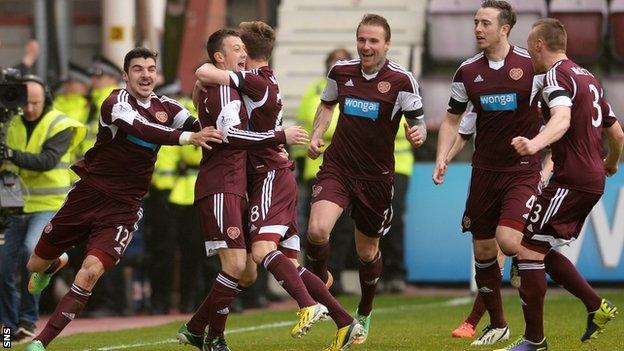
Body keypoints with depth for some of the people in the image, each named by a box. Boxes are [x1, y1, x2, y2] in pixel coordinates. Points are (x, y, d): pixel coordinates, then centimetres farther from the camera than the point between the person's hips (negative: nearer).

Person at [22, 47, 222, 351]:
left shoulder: (165, 107, 4)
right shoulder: (116, 103, -15)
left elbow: (199, 128, 0)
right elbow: (143, 130, -33)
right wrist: (187, 137, -45)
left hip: (123, 208, 2)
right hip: (88, 195, -2)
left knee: (91, 272, -18)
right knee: (36, 265, 8)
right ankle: (55, 265, 49)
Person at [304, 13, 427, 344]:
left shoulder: (402, 80, -11)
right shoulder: (340, 71, -1)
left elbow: (417, 124, -8)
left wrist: (417, 134, -31)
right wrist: (316, 137, 5)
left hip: (376, 176, -1)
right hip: (337, 167, 1)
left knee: (367, 251, 12)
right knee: (317, 230, -24)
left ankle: (364, 315, 38)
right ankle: (319, 282, 7)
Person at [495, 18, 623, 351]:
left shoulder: (557, 75, -11)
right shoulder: (588, 77, 18)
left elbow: (562, 120, -32)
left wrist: (535, 143, -50)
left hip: (571, 181, -10)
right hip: (593, 180, 10)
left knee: (528, 250, -7)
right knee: (545, 249, 19)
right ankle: (597, 307, 17)